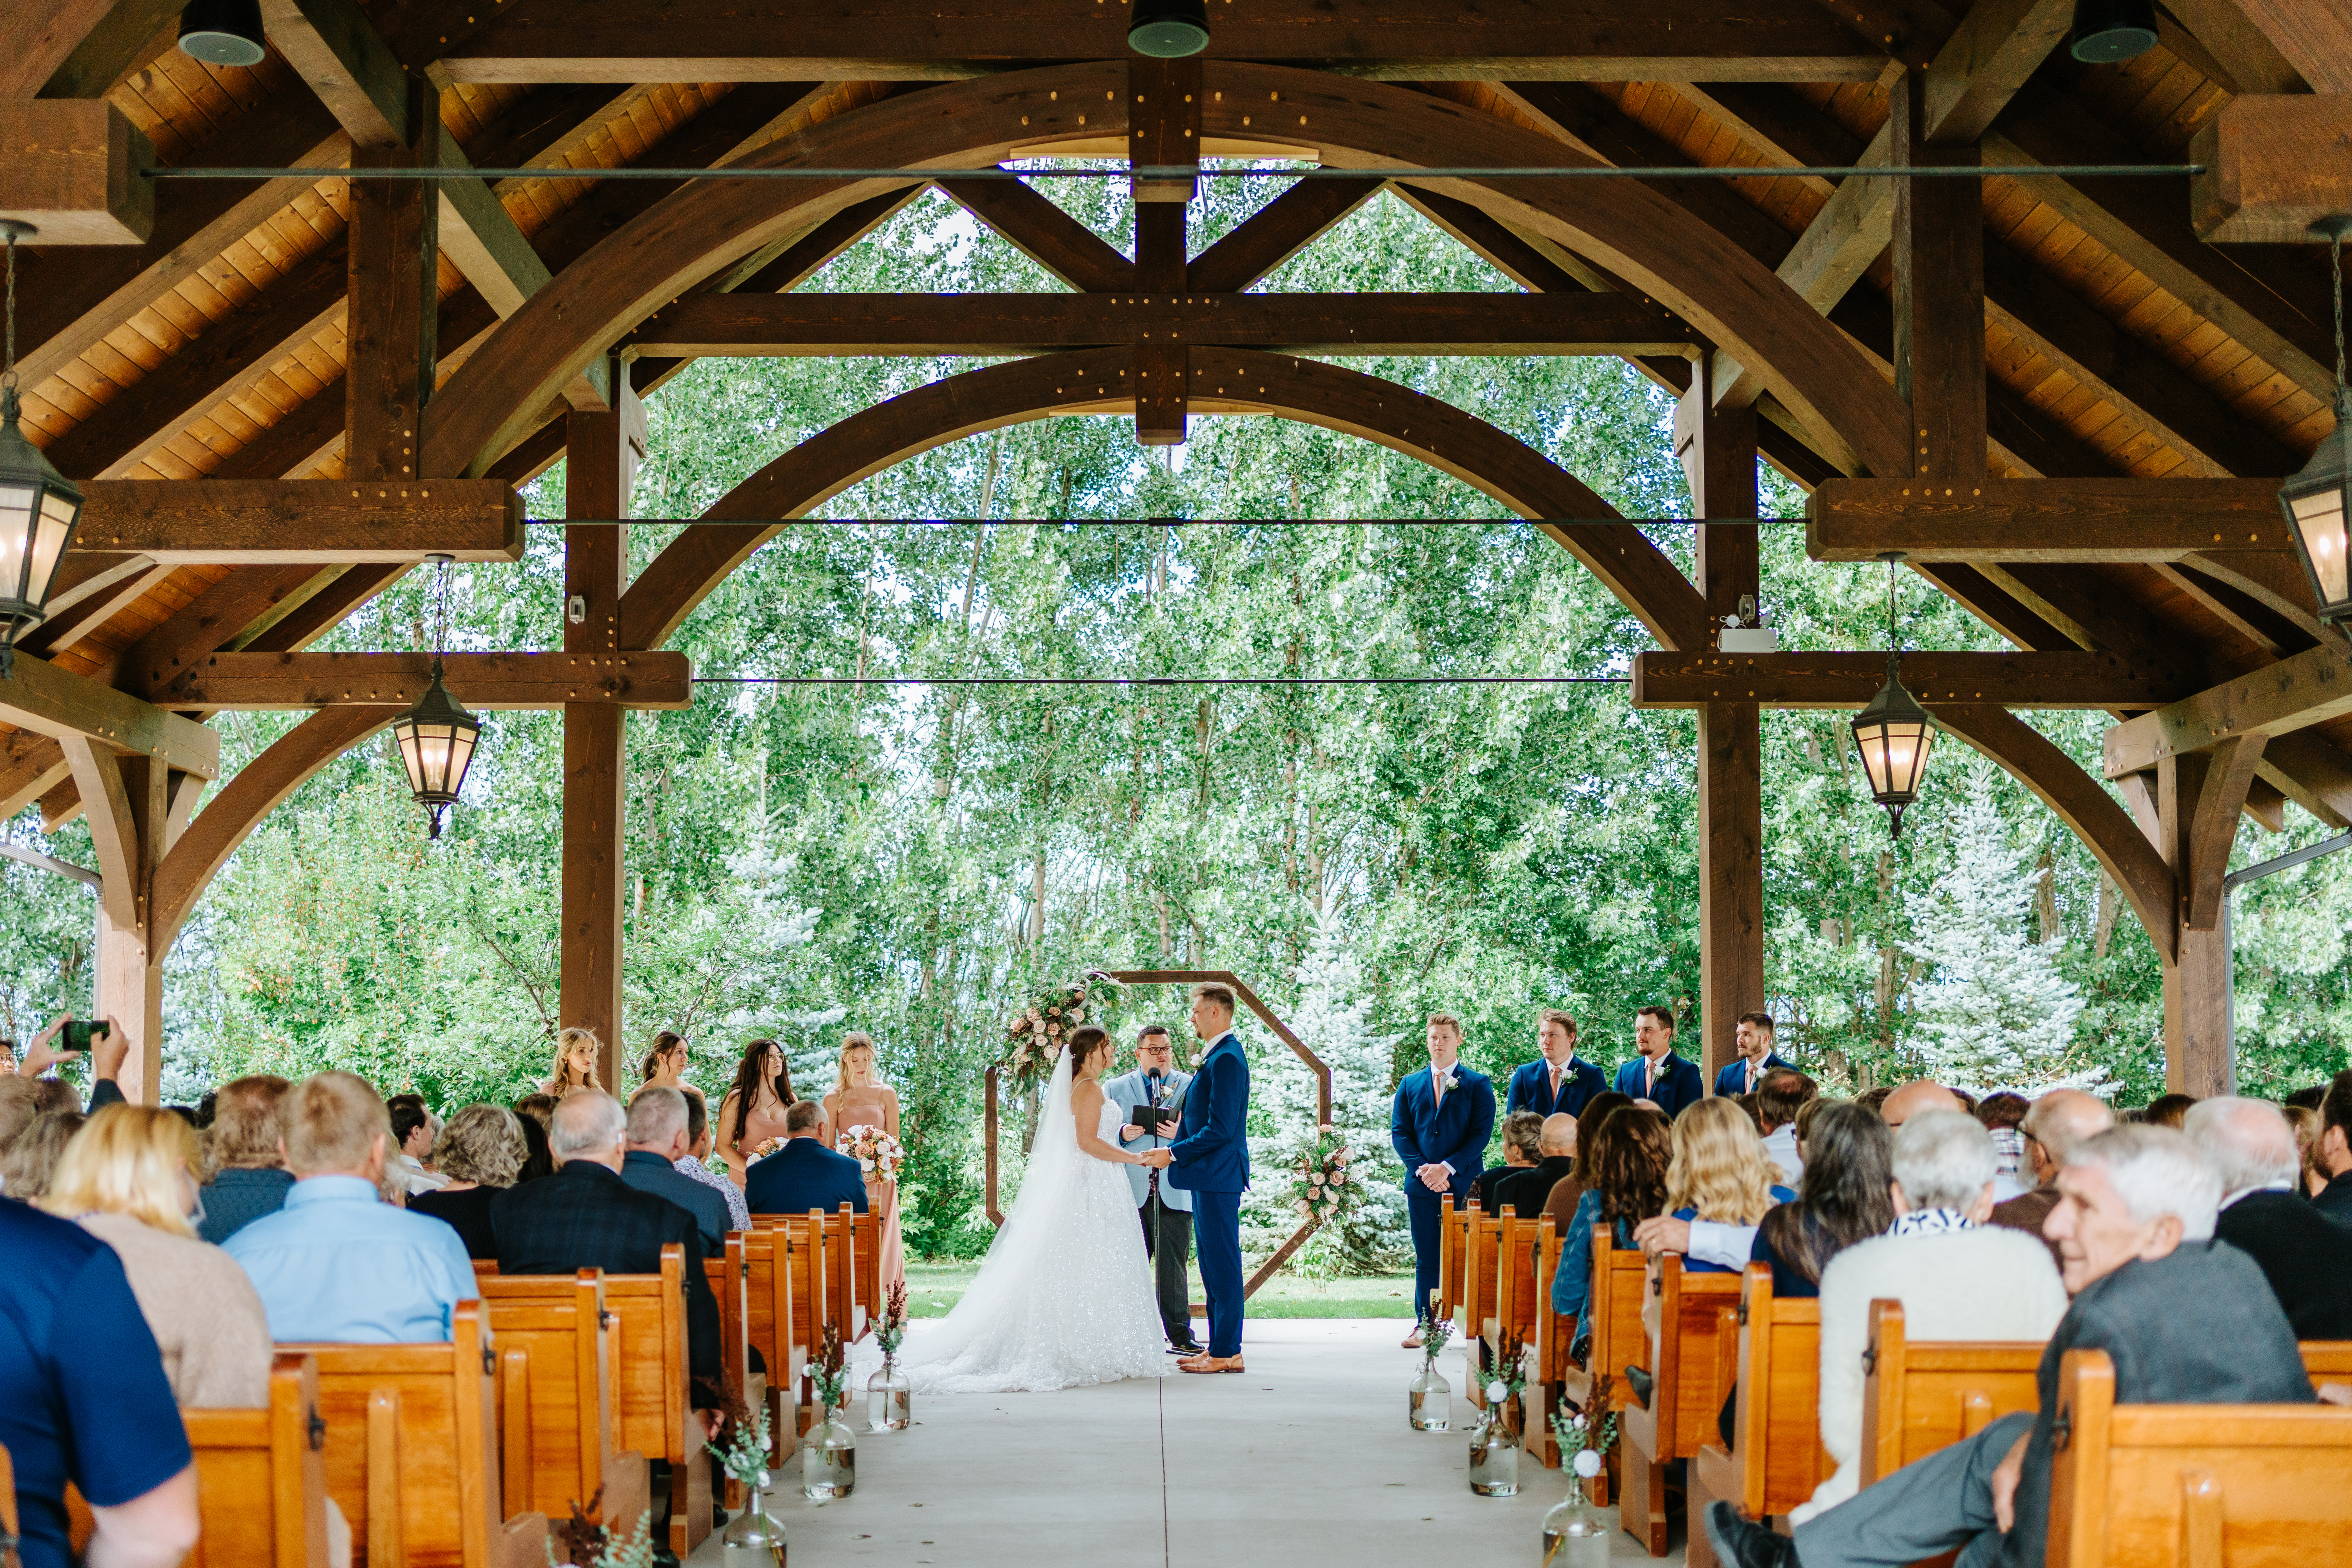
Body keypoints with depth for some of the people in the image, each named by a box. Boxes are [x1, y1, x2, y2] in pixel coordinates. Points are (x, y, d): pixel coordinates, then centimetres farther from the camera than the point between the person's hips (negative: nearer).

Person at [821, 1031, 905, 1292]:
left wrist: (883, 1168, -8)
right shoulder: (834, 1098, 5)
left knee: (881, 1242, -3)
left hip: (880, 1182, 1)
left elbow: (894, 1141, 8)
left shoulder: (886, 1094, 6)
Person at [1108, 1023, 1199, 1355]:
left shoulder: (1191, 1086, 12)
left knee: (1173, 1265, -2)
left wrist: (1181, 1135, -13)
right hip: (1131, 1191, 1)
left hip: (1175, 1191, -1)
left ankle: (1179, 1335, 4)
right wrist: (1123, 1134, -8)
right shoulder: (1115, 1088, 14)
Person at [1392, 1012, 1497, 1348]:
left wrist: (1448, 1168, -13)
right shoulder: (1410, 1085, 14)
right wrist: (1422, 1168, -7)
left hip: (1463, 1183, -2)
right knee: (1426, 1259, 4)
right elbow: (1399, 1132, 8)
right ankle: (1424, 1326, 7)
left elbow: (1482, 1133, -4)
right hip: (1422, 1185, 2)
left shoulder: (1478, 1085, 5)